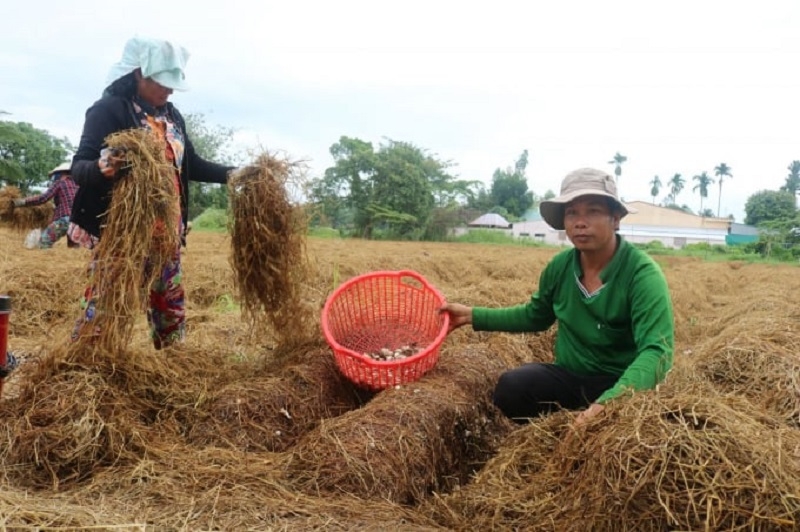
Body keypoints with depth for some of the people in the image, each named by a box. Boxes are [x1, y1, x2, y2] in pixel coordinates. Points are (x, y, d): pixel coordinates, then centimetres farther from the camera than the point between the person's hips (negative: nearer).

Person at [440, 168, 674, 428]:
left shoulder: (643, 274, -20)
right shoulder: (560, 265, -3)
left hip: (621, 386, -4)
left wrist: (608, 402, -47)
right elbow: (535, 316, 16)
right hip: (569, 376, 4)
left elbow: (657, 352, -31)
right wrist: (474, 315, 10)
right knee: (510, 386, -24)